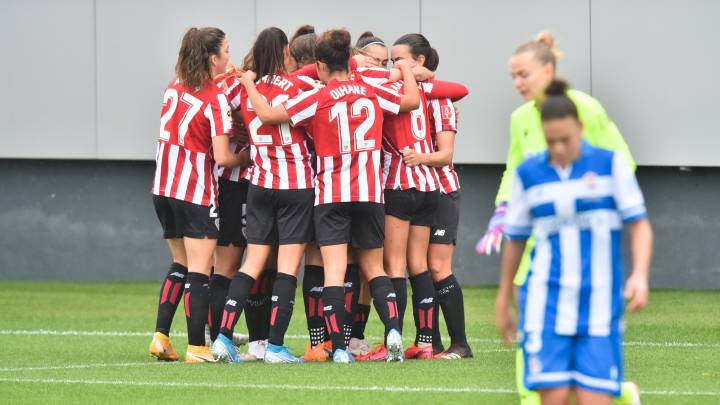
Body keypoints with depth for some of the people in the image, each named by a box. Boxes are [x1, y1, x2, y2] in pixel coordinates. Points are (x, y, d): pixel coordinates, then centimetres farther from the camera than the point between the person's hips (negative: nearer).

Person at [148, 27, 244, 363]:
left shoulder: (173, 89, 6)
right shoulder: (216, 98, -14)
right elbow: (222, 158, -18)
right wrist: (244, 156, 2)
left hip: (164, 189, 7)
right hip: (196, 193, -7)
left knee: (180, 264, 19)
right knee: (199, 271, -1)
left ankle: (160, 336, 10)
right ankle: (197, 347, -1)